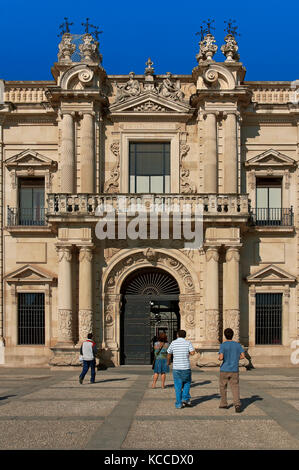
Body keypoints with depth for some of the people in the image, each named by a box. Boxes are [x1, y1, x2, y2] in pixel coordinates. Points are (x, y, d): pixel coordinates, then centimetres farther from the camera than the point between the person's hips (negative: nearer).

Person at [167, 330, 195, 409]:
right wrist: (187, 353, 7)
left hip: (176, 367, 1)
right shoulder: (187, 343, -1)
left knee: (178, 386, 7)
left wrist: (168, 362, 26)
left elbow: (169, 354, 7)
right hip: (186, 367, 0)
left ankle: (179, 403, 6)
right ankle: (185, 399, 5)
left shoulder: (173, 343, 2)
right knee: (187, 383, 19)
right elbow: (192, 352, -14)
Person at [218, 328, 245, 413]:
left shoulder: (223, 345, -8)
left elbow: (221, 357, -18)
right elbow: (243, 356, 0)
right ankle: (237, 404, -20)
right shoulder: (237, 344, 3)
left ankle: (224, 404, 23)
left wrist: (219, 358, 4)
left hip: (224, 370, -2)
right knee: (235, 387, 0)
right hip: (234, 370, 2)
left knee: (223, 387, 15)